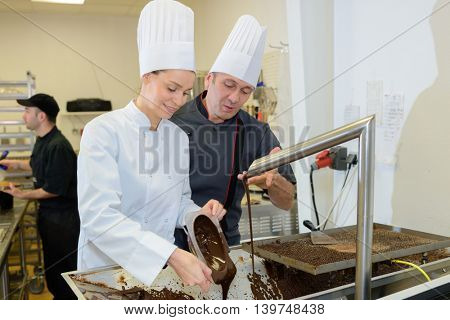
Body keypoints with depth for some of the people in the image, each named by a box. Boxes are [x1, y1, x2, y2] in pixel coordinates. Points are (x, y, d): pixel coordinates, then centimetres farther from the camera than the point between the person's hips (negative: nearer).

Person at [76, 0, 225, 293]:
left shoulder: (179, 136, 1)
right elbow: (99, 215, -26)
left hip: (162, 269, 5)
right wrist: (171, 255, -34)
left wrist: (199, 214, -12)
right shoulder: (103, 131, -17)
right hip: (107, 269, -5)